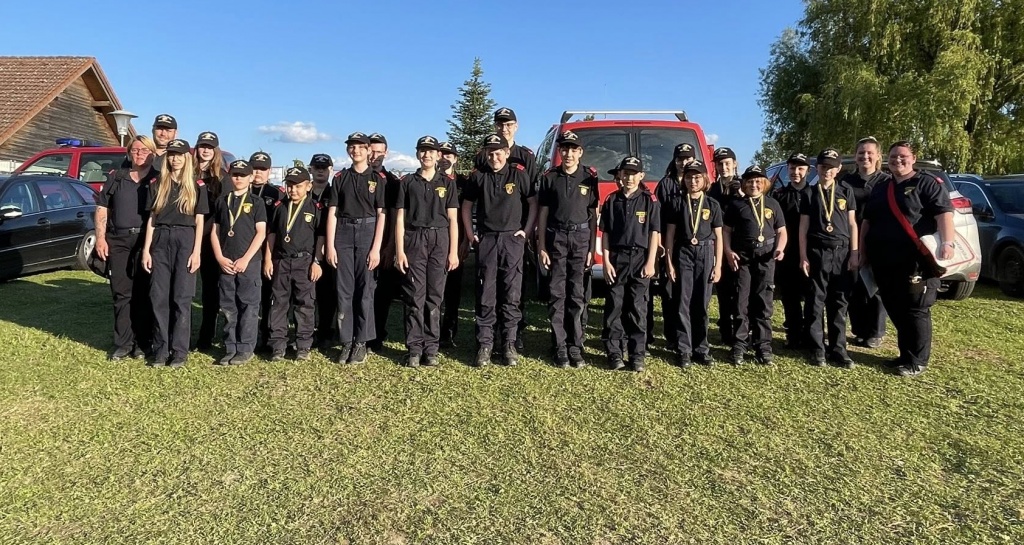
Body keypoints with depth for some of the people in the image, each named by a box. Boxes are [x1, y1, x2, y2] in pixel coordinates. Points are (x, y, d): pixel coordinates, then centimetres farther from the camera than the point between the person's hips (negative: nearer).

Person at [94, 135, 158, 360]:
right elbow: (102, 207, 12)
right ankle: (122, 343, 9)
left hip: (146, 241, -3)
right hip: (118, 241, 3)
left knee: (143, 293, 1)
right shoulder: (117, 178, 13)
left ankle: (142, 343, 8)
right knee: (121, 293, 4)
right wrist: (100, 237, 2)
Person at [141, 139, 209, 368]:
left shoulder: (197, 185, 4)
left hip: (185, 240, -3)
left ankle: (179, 350, 5)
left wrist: (196, 252, -7)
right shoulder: (157, 185, 11)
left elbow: (199, 222, 1)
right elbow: (151, 218, 10)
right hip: (161, 240, 3)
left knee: (182, 297, -1)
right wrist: (146, 249, 3)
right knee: (158, 296, 1)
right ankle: (160, 349, 9)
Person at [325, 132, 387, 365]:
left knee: (365, 290, 1)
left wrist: (376, 248, -9)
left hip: (368, 232, -2)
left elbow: (381, 214, -2)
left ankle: (361, 342, 9)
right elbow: (332, 213, 6)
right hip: (343, 233, 2)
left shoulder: (378, 178, 3)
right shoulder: (340, 178, 10)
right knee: (344, 290, 3)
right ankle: (346, 341, 11)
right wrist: (330, 246, -2)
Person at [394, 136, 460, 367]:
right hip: (414, 240, 0)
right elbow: (400, 219, 5)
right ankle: (414, 348, 3)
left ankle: (431, 348, 8)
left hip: (440, 240, 1)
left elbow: (453, 219, 6)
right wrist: (399, 250, -4)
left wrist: (454, 252, -1)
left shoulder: (447, 183, 9)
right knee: (415, 296, -2)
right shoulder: (407, 182, 8)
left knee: (435, 296, 2)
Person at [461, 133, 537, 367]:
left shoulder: (519, 174, 0)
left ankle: (509, 344, 10)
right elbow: (466, 205, 14)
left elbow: (533, 203, 7)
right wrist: (470, 233, 6)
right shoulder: (478, 176, 4)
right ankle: (484, 344, 9)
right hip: (486, 240, 1)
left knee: (511, 295, 2)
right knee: (485, 296, 2)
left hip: (512, 239, -1)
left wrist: (526, 230, 1)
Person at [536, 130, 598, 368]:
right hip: (556, 238, 0)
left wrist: (592, 248, -1)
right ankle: (561, 347, 6)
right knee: (557, 294, 0)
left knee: (577, 295, 2)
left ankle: (576, 346, 9)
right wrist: (541, 246, -1)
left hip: (581, 238, 0)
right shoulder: (549, 177, 5)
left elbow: (593, 214, 5)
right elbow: (543, 213, 5)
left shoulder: (590, 177, 5)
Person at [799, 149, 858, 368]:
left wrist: (854, 253, 1)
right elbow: (803, 227, 2)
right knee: (815, 302, 0)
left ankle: (838, 348, 12)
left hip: (841, 252, 1)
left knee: (839, 302, 5)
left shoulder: (846, 192, 8)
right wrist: (803, 256, -4)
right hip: (817, 252, -1)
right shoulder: (809, 194, 4)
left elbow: (852, 224, 9)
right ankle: (817, 349, 7)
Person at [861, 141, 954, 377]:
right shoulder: (879, 188, 19)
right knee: (895, 310, 11)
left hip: (916, 261, -6)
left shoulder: (926, 183, 0)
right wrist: (862, 251, 16)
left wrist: (947, 242, -25)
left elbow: (944, 213, -11)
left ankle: (917, 361, 6)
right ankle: (906, 354, 23)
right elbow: (867, 221, 23)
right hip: (884, 261, 6)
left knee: (915, 311, -2)